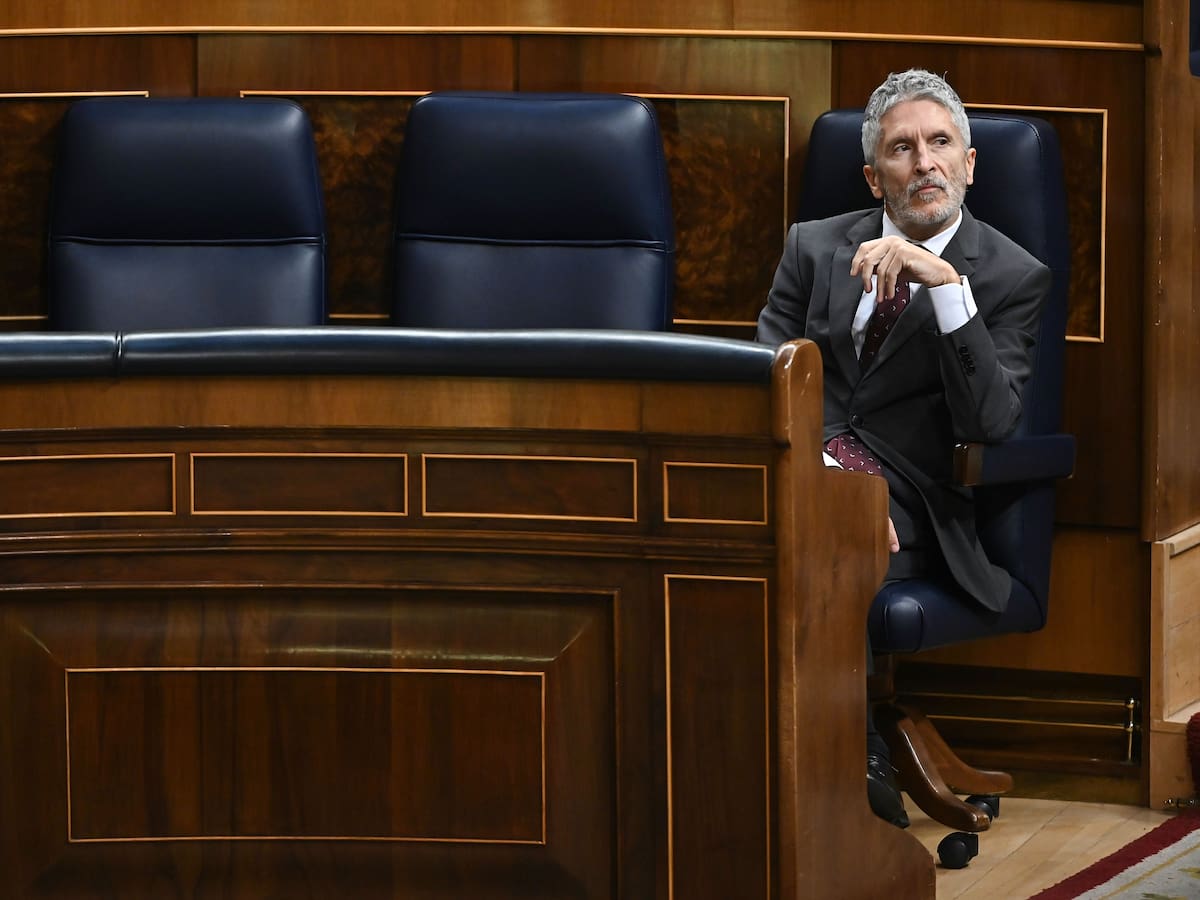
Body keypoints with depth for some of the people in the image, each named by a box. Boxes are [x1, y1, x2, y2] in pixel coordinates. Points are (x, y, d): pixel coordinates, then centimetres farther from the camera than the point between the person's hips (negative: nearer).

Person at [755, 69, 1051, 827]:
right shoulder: (816, 247, 16)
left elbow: (991, 422, -9)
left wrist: (946, 283, -19)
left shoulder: (1012, 276, 6)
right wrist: (821, 467, -13)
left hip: (906, 494, -3)